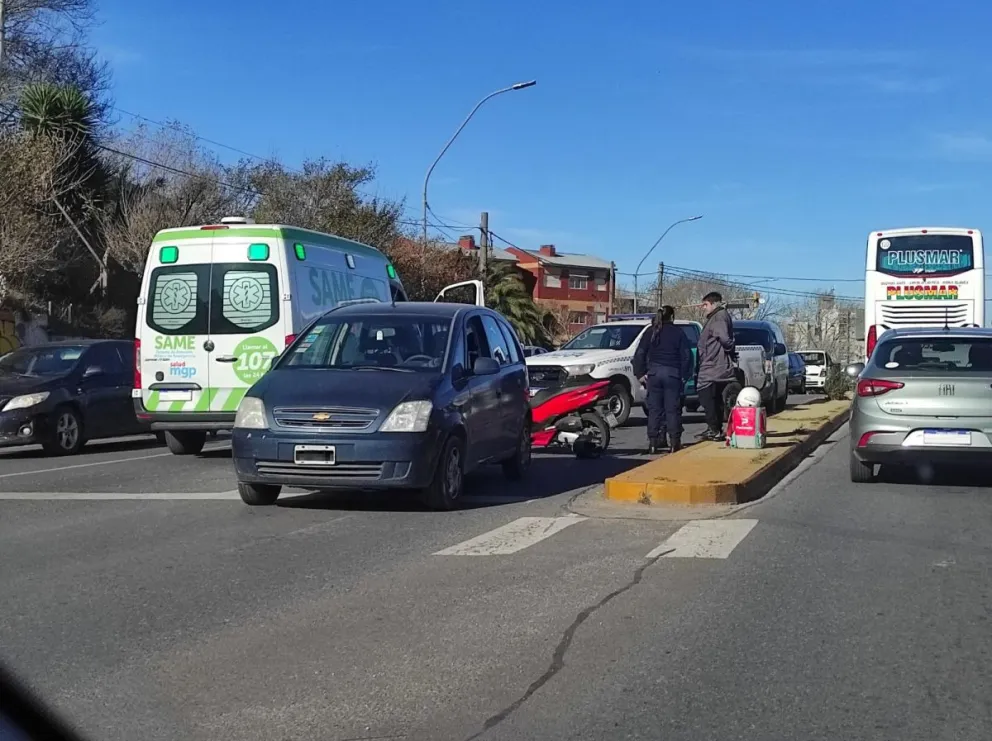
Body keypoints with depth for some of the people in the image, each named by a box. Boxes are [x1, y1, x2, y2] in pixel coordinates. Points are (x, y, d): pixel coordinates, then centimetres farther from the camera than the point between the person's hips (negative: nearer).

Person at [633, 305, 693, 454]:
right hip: (672, 374, -2)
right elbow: (687, 355, -2)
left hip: (653, 374, 2)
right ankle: (674, 443, -2)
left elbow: (639, 355, 4)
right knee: (672, 409, 1)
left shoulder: (651, 332, 8)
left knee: (654, 409, 5)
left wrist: (641, 374, 7)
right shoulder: (678, 333, 2)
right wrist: (684, 376, 2)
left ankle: (653, 442, 1)